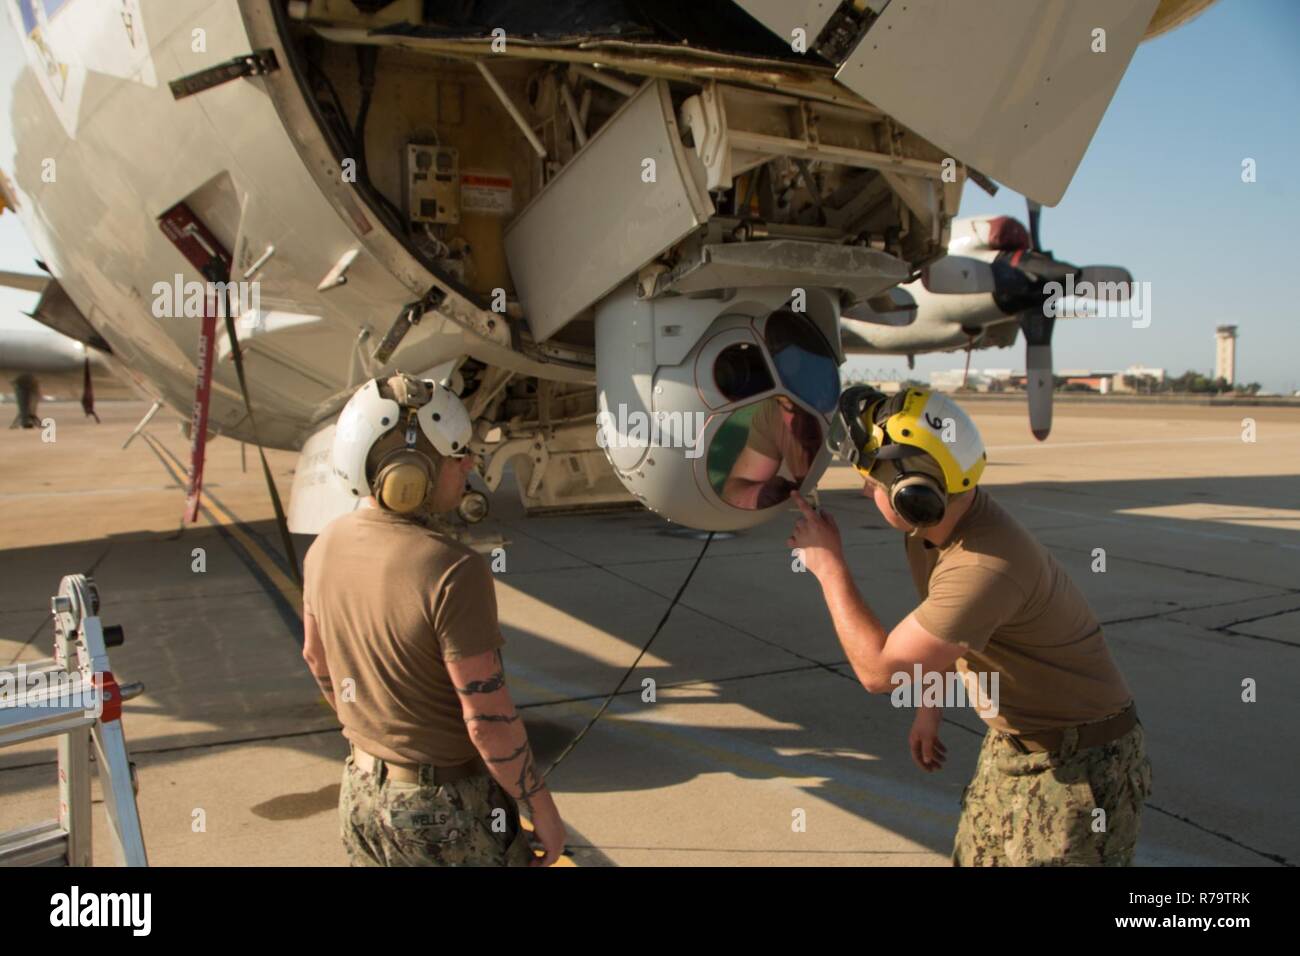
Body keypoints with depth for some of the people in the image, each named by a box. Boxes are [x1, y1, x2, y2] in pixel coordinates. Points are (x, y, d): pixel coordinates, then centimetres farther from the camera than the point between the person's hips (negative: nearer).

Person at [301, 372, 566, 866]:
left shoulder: (326, 546, -7)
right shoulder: (453, 573, -30)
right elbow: (489, 720, -24)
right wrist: (542, 808, -10)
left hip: (362, 789, 7)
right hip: (446, 809, -6)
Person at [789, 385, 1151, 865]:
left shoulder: (985, 568, -35)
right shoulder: (938, 515, -8)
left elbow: (879, 670, -29)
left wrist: (828, 563, -22)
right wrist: (930, 706, 15)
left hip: (1079, 760, -8)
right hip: (1011, 746, 8)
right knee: (972, 858, 15)